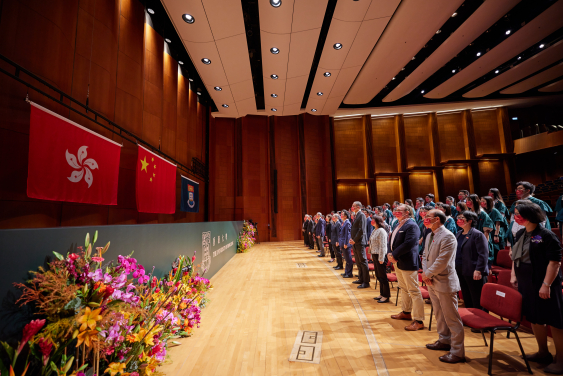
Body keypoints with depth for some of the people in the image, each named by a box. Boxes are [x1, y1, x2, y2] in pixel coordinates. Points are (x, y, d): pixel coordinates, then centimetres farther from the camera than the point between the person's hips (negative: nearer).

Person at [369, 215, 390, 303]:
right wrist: (372, 255, 16)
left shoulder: (381, 231, -16)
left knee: (382, 276, -1)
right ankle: (382, 294, 27)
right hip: (374, 255, 9)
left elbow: (382, 246, -19)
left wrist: (381, 258, -20)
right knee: (378, 276, 16)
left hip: (380, 256, -9)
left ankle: (386, 296, 10)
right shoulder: (374, 231, 12)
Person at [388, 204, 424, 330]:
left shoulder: (411, 225, -15)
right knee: (404, 289, 21)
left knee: (414, 291, -2)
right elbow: (392, 240, 13)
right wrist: (389, 253, -4)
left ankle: (419, 321, 6)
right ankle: (406, 313, 36)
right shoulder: (398, 225, 14)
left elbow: (408, 243, -25)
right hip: (397, 263, 10)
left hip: (408, 263, -10)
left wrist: (394, 255, -20)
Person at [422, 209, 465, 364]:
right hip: (432, 283, 9)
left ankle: (457, 352, 13)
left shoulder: (448, 237, -19)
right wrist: (425, 273, -3)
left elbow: (442, 261, -23)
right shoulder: (430, 236, 10)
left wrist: (427, 274, -15)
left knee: (452, 318, 2)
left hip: (445, 283, -9)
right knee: (439, 315, 22)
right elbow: (425, 256, 12)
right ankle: (444, 341, 38)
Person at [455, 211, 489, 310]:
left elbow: (483, 255, -17)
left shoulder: (478, 235, -11)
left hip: (473, 273, -8)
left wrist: (478, 270, -21)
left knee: (477, 303, 1)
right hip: (461, 272, 8)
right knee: (467, 300, 18)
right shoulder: (458, 234, 13)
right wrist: (454, 267, 17)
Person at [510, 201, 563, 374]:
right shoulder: (520, 234, 6)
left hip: (543, 285, -7)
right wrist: (513, 275, 10)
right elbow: (515, 256, 15)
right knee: (534, 318, 17)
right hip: (526, 284, 7)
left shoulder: (546, 235, -14)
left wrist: (546, 285, -19)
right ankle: (543, 353, 34)